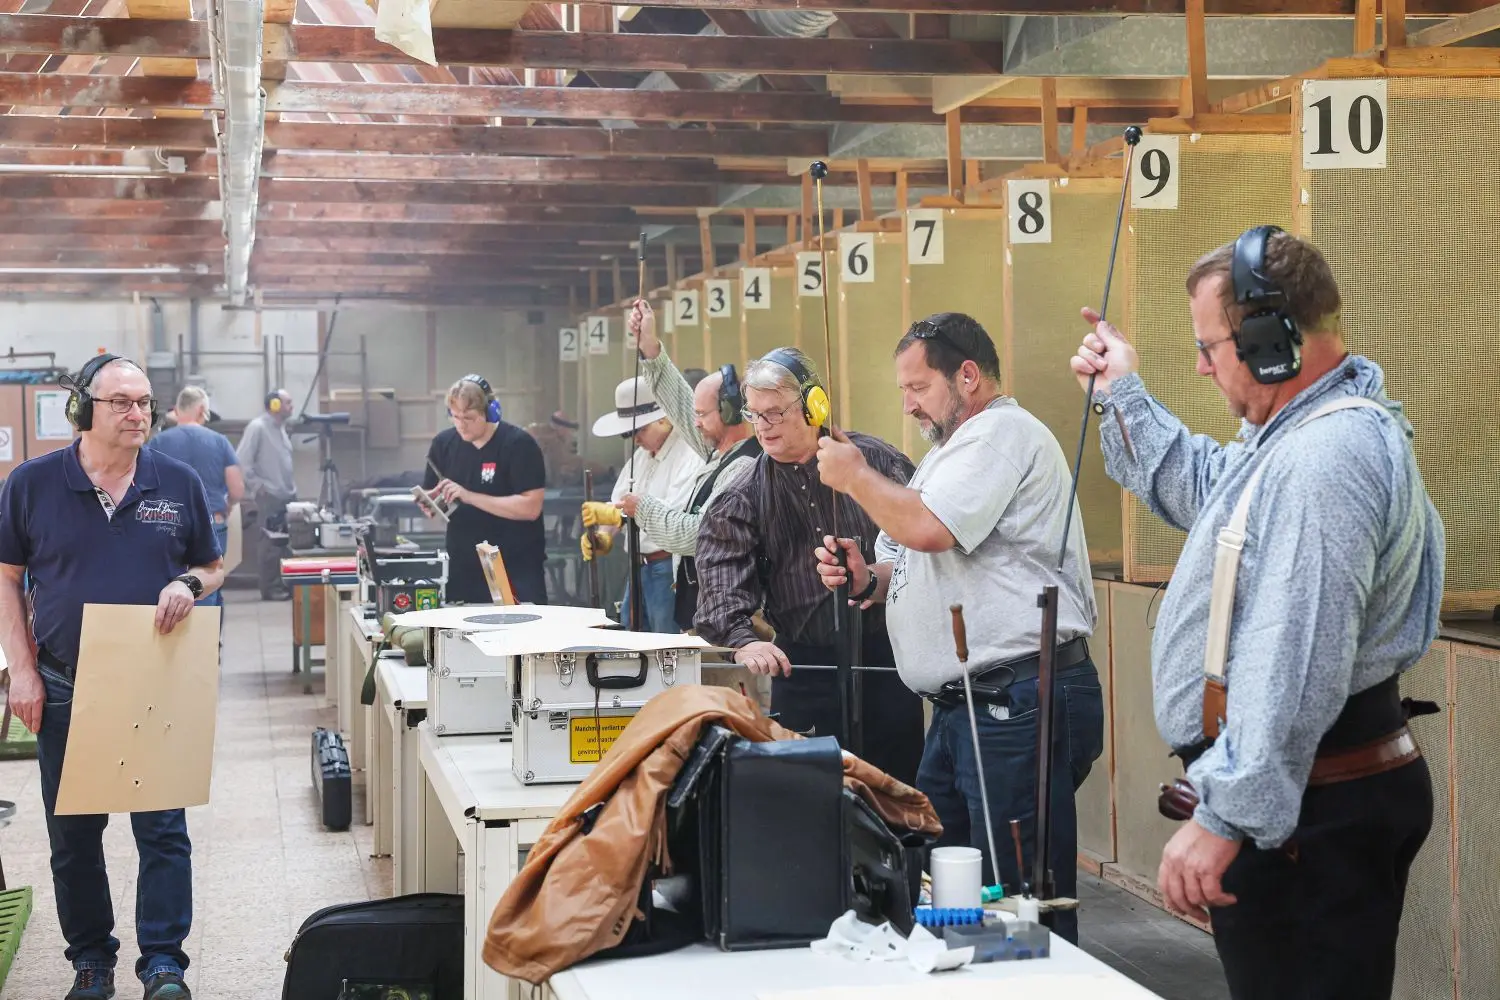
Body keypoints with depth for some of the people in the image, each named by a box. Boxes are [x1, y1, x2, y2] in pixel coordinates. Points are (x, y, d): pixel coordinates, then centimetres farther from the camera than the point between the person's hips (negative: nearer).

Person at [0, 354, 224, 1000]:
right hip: (64, 689, 0)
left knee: (163, 828, 0)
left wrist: (188, 583, -12)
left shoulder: (179, 484, 2)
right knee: (73, 833, 9)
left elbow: (213, 567, 12)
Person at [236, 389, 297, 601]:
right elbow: (242, 461, -16)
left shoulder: (281, 427, 15)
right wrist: (256, 485, -16)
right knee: (272, 542, -6)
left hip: (286, 494, 8)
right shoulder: (257, 427, -12)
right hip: (269, 495, -8)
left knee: (285, 541, 9)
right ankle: (271, 588, -1)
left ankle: (284, 585, 16)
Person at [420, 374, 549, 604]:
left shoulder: (519, 444, -11)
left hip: (517, 567, -4)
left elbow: (530, 508, -19)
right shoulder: (443, 443, 4)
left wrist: (469, 496, -23)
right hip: (462, 567, 4)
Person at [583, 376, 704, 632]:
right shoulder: (642, 454, 17)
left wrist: (614, 514, -25)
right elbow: (619, 500, 16)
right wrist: (603, 536, -3)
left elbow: (673, 515, -26)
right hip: (639, 567, 9)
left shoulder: (688, 454, -15)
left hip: (668, 567, -9)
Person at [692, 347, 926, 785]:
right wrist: (742, 639, -26)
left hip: (886, 655, -1)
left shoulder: (875, 459, 0)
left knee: (899, 783, 6)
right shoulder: (741, 499, 3)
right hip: (803, 666, 1)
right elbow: (721, 580, -9)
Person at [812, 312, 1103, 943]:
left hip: (1019, 706, -11)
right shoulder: (954, 448, 24)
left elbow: (926, 528, -23)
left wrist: (854, 475, -6)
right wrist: (867, 580, 8)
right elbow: (924, 564, 29)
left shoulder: (1003, 431, -10)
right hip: (962, 705, 11)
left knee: (1021, 906, -7)